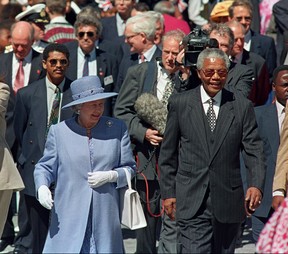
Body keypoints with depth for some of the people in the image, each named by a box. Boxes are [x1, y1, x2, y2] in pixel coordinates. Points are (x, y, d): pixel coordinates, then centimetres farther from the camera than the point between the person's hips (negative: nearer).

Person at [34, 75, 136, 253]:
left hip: (105, 216, 1)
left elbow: (129, 168, 12)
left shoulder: (117, 128, 8)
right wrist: (42, 187, -8)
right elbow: (45, 166, 12)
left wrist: (110, 176, -8)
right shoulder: (59, 131, 5)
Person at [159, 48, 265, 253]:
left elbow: (254, 151, 0)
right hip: (191, 202, -2)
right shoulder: (180, 104, 3)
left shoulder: (242, 106, 4)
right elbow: (168, 153, 8)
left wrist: (256, 185, -16)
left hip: (229, 202, 2)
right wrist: (168, 193, 5)